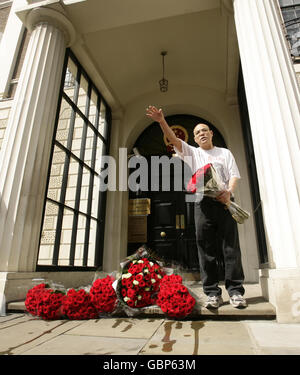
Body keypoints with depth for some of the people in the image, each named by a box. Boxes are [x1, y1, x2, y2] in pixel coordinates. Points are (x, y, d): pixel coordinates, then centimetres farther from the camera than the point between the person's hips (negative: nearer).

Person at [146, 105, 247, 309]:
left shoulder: (225, 153, 20)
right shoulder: (192, 152, 20)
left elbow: (234, 175, 8)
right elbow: (174, 139, 6)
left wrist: (229, 191, -13)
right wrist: (162, 122, -9)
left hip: (224, 201, 0)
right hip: (203, 202, 0)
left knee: (231, 245, -3)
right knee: (206, 248, -2)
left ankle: (235, 291, 6)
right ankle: (213, 293, 4)